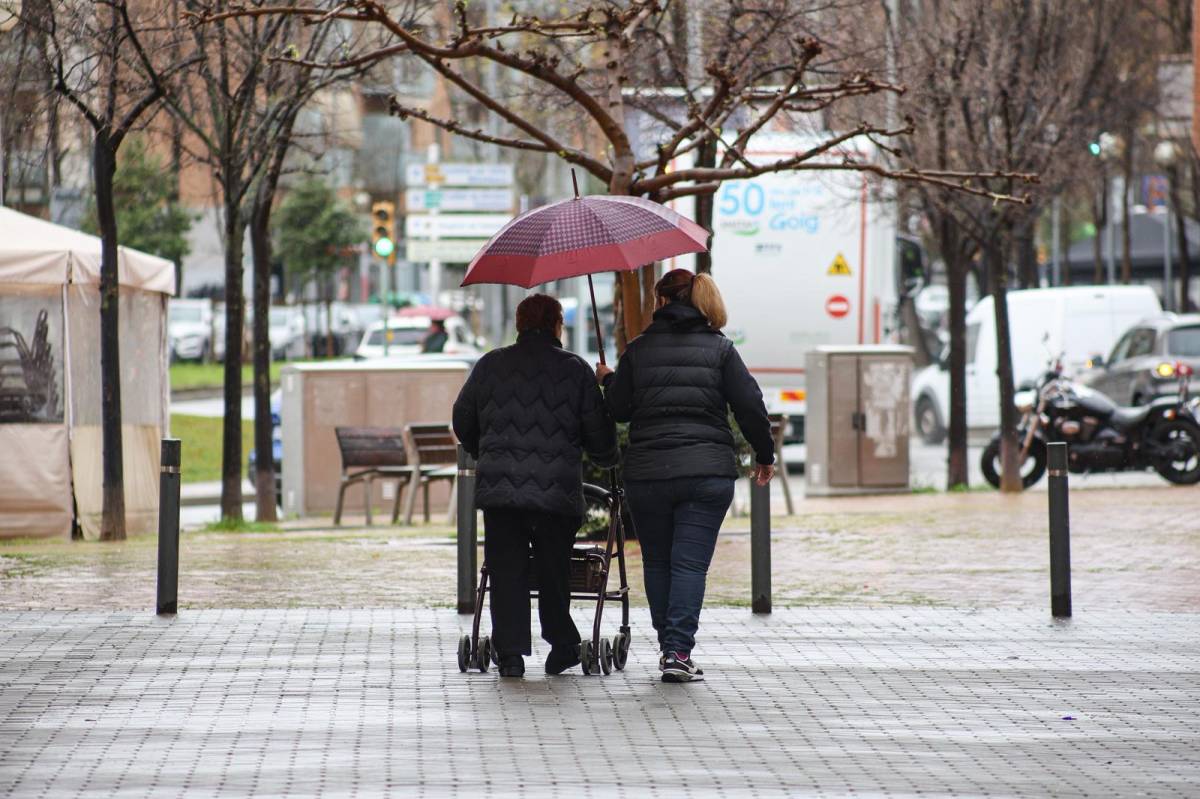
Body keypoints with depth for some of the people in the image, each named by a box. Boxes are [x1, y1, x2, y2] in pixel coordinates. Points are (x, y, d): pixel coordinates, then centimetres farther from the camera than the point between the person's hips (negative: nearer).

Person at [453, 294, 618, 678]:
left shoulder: (490, 366, 8)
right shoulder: (575, 370, 2)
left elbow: (462, 421, 17)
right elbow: (598, 432, 5)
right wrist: (607, 458, 27)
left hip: (499, 487, 1)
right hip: (558, 489, -1)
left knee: (506, 570, 4)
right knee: (553, 569, 12)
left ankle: (510, 652, -2)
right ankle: (562, 647, 19)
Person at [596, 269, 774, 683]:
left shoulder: (638, 349, 3)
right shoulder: (719, 348, 2)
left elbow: (619, 409, 6)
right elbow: (750, 406, -1)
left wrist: (608, 380, 27)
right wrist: (764, 455, 12)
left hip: (646, 473, 1)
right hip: (708, 472, -1)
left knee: (657, 562, 14)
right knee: (691, 563, -2)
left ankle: (668, 645, 18)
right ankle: (679, 652, -12)